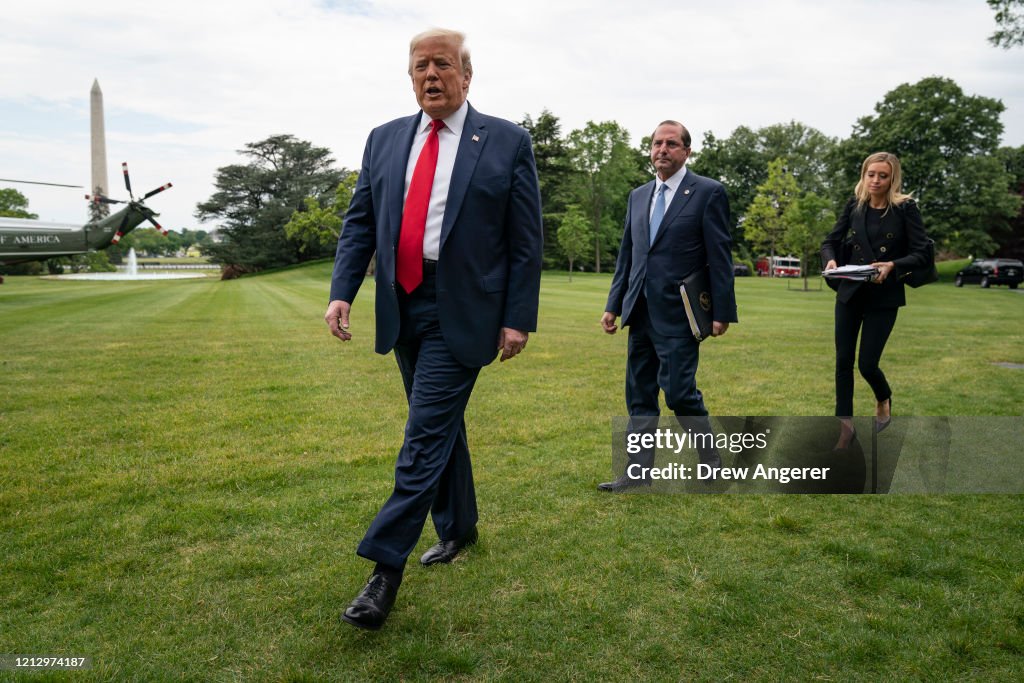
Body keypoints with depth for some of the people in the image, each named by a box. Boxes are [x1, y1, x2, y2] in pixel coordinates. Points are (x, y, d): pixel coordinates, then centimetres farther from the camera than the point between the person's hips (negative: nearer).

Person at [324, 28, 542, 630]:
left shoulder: (508, 142, -2)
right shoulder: (385, 140, 10)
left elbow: (527, 242, -4)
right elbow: (359, 223, 9)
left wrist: (518, 319, -8)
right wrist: (342, 292, -5)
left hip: (460, 313, -5)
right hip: (403, 309, 5)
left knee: (426, 436, -8)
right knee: (441, 427, 17)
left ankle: (386, 569, 0)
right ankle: (459, 527, 36)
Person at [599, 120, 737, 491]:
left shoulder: (708, 192, -3)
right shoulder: (638, 196, 14)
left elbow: (720, 256, -6)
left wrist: (722, 312, -10)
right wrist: (613, 305, 12)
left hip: (677, 313, -6)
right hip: (640, 311, 6)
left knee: (679, 392, -6)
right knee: (639, 394, 9)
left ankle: (711, 466, 16)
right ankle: (639, 472, 18)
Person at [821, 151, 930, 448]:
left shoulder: (905, 208, -7)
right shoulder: (854, 206, 2)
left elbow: (920, 254, -9)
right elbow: (830, 241, 5)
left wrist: (893, 266, -27)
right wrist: (830, 260, -17)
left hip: (884, 296, -3)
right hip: (850, 293, 3)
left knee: (867, 364, -3)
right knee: (843, 361, 3)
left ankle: (883, 399, 33)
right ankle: (845, 424, 16)